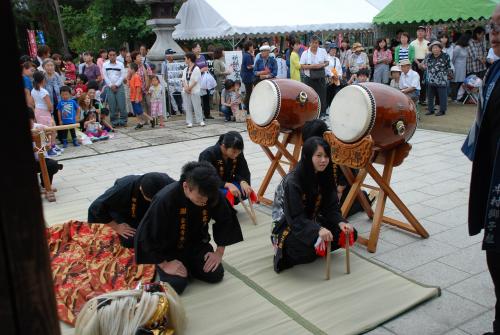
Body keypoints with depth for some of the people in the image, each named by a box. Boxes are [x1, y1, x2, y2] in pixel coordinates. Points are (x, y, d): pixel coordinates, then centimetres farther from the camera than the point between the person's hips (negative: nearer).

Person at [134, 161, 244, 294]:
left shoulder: (212, 194, -22)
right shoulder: (164, 200, -36)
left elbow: (225, 221, -4)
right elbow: (147, 236, -27)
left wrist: (219, 252, -4)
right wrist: (164, 264, -20)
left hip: (195, 244, 4)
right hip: (169, 249, -4)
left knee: (216, 275, -8)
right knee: (176, 285, -21)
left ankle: (188, 263, 20)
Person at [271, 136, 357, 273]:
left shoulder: (324, 176, -5)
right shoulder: (292, 181, -26)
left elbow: (331, 206, -3)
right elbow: (296, 218, -28)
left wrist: (340, 222, -23)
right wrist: (318, 230, -43)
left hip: (312, 221, 7)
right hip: (289, 226, -7)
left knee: (350, 233, -7)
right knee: (307, 253, -34)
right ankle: (284, 251, -3)